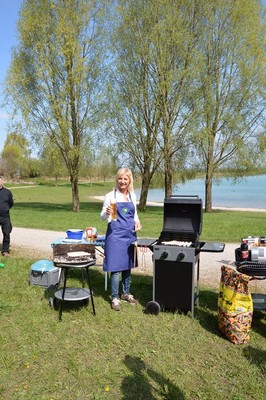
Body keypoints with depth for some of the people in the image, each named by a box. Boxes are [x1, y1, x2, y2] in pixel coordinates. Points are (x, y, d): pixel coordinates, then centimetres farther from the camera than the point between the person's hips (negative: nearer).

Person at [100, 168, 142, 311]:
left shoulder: (132, 196, 8)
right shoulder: (111, 196, -5)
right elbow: (102, 216, -3)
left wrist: (137, 222, -3)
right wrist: (107, 213, -26)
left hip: (130, 234, 5)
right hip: (116, 235, -5)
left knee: (128, 266, 14)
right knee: (116, 268, -3)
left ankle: (126, 293, 30)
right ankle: (115, 298, 10)